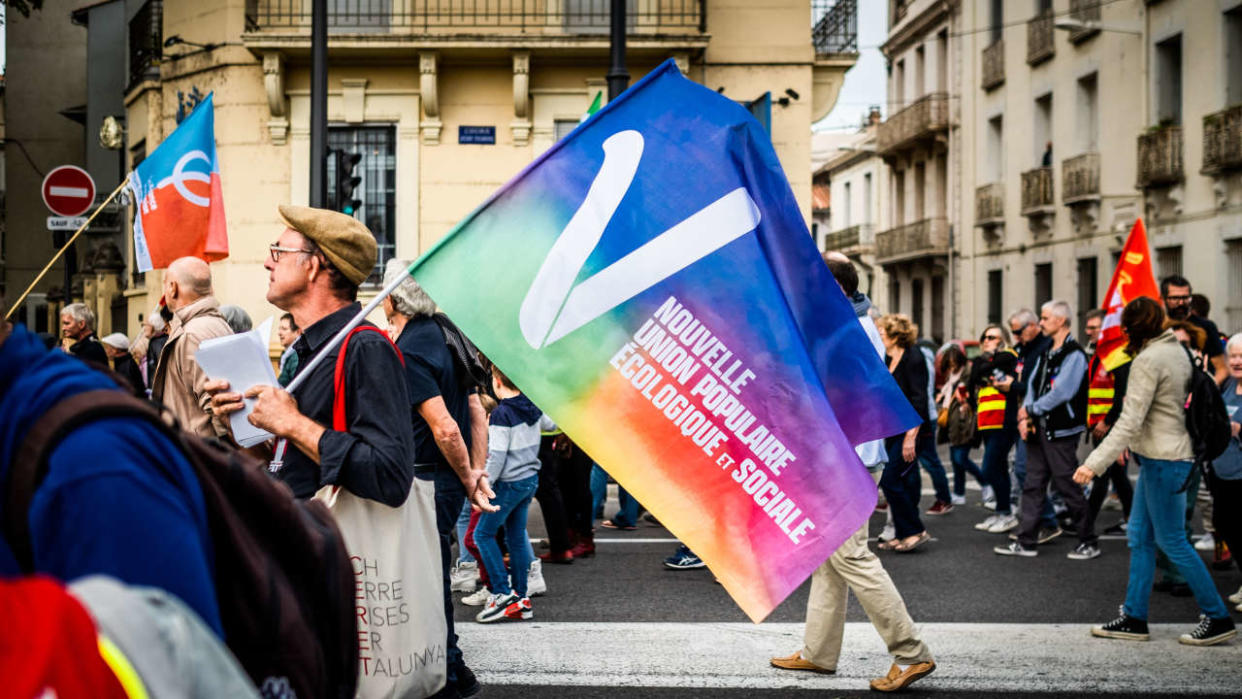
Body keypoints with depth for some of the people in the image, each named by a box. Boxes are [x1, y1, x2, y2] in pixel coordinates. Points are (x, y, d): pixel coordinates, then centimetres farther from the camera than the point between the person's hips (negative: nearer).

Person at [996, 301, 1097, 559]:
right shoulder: (1046, 353, 15)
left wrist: (1030, 410, -10)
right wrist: (1025, 418, -3)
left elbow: (1061, 393, -20)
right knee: (1033, 485, 8)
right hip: (1038, 429, 9)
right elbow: (1033, 385, 13)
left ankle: (1089, 543, 9)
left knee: (1068, 486, -3)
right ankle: (1026, 542, 13)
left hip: (1061, 431, -8)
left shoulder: (1074, 354, -13)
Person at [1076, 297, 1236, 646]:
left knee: (1171, 540, -1)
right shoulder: (1176, 351, 10)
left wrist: (1094, 464, -26)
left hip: (1164, 460, -9)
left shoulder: (1148, 360, -17)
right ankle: (1134, 618, 15)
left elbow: (1130, 422, -23)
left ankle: (1218, 618, 7)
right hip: (1161, 457, 9)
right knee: (1140, 537, 11)